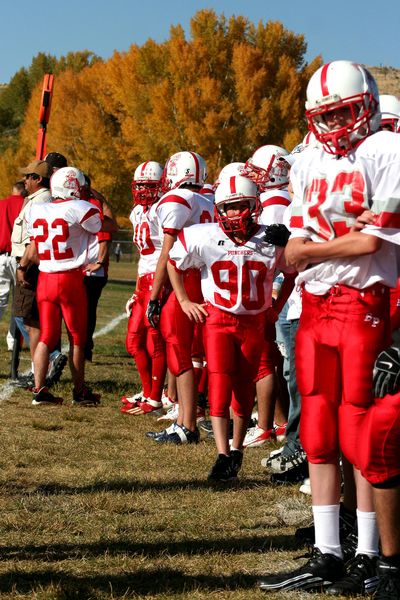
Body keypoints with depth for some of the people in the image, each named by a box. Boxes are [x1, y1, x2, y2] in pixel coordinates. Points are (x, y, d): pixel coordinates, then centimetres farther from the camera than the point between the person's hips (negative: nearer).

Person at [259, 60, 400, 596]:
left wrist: (310, 249, -4)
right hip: (315, 306, 7)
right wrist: (297, 250, -9)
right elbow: (294, 251, 14)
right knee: (318, 433, 8)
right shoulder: (309, 164, 14)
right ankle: (326, 557, 15)